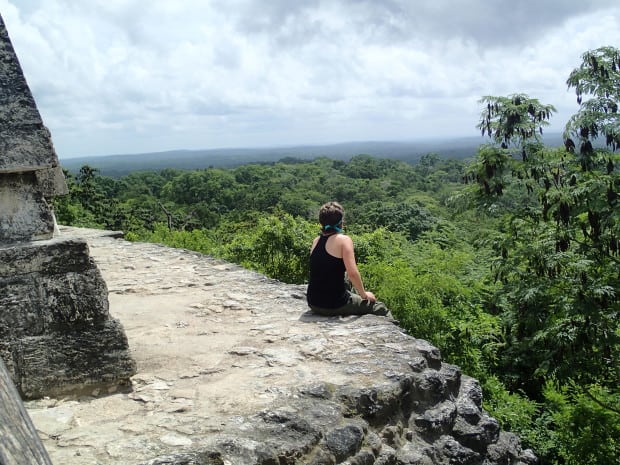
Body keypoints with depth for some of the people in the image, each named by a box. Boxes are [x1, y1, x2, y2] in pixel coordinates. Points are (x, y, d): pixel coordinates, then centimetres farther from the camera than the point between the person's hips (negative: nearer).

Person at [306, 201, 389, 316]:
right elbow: (352, 273, -19)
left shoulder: (316, 241, 7)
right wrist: (364, 294, -6)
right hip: (334, 305, -7)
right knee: (379, 307, 14)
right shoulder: (343, 240, -12)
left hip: (313, 303, 7)